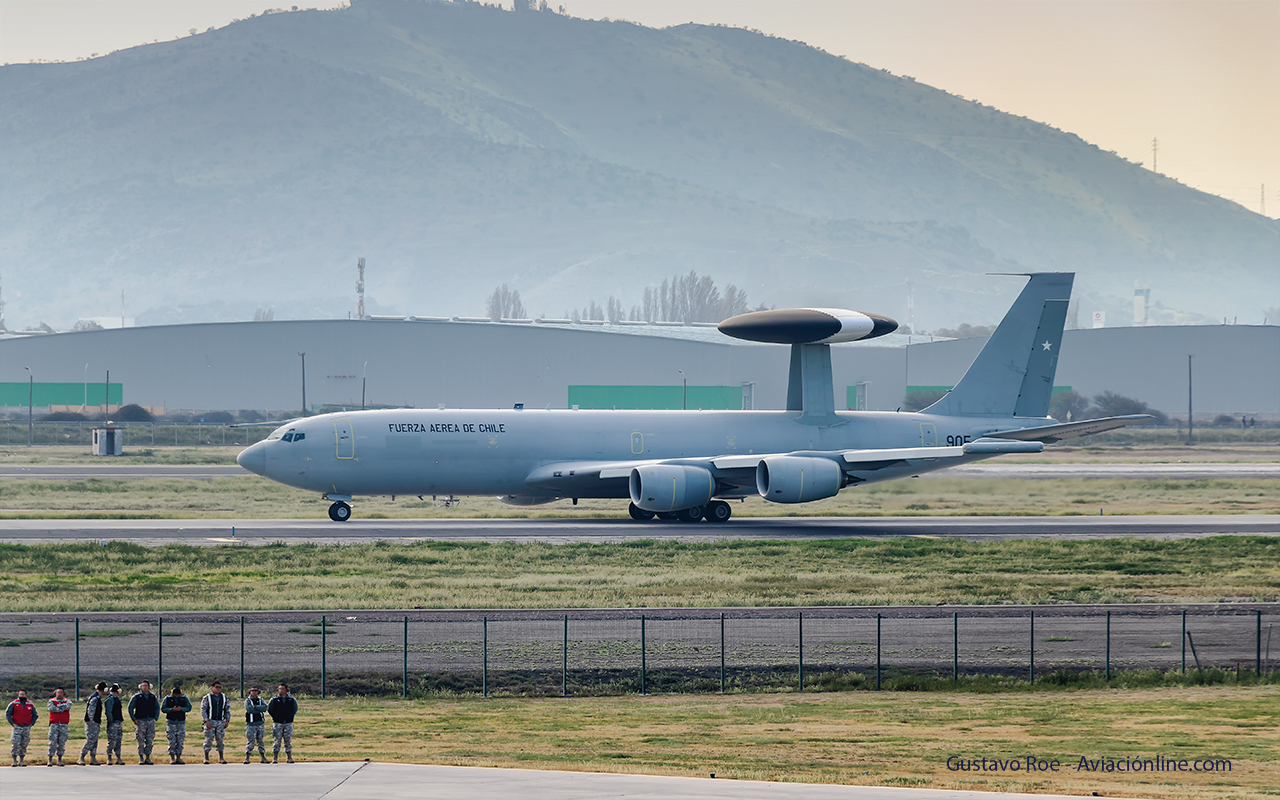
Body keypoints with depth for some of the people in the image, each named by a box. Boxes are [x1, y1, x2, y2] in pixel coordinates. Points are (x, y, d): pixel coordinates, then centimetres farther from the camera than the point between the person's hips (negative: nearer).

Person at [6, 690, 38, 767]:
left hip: (27, 728, 3)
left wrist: (32, 723, 6)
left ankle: (21, 760, 14)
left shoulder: (30, 705, 9)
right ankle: (15, 760, -9)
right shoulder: (13, 704, 1)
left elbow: (35, 715, 18)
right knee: (16, 743, -12)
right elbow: (7, 714, 3)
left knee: (24, 744, 5)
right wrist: (12, 723, -5)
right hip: (17, 727, -3)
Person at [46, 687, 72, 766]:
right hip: (54, 724, -2)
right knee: (52, 742, -6)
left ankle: (60, 760, 12)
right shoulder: (51, 701, 8)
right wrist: (62, 708, -8)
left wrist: (58, 706, -7)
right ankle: (50, 760, -3)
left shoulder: (67, 701, 11)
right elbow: (51, 708, -12)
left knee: (62, 743, 4)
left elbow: (68, 706, -11)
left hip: (64, 725, 2)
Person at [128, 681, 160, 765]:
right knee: (141, 741, -5)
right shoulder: (136, 697, 1)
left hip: (151, 721, 3)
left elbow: (157, 707, 21)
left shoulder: (153, 697, 11)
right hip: (140, 721, -3)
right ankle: (141, 758, 2)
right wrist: (134, 719, -5)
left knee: (150, 740, 1)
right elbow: (130, 708, 3)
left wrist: (155, 718, 9)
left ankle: (147, 758, 8)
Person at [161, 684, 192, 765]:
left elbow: (189, 707, 1)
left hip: (181, 722, 2)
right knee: (172, 741, -6)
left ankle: (178, 757, 8)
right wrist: (171, 709, -18)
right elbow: (162, 708, -3)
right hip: (171, 722, -2)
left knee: (180, 741, 1)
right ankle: (172, 758, -1)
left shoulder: (184, 698, 5)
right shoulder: (167, 699, 1)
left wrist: (181, 709, -16)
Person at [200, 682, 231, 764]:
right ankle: (206, 758, 1)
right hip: (210, 722, -3)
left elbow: (227, 710, 15)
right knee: (209, 740, -6)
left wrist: (227, 721, 6)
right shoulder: (207, 698, -1)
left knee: (220, 740, 4)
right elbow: (203, 710, -4)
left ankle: (221, 758, 10)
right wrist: (206, 721, -13)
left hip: (220, 722, 3)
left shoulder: (224, 698, 11)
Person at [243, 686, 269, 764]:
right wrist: (259, 709, -10)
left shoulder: (261, 700, 10)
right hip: (251, 724, -4)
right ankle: (247, 757, -5)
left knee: (260, 741, 9)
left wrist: (255, 707, -15)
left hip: (260, 723, 4)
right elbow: (249, 709, -18)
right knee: (251, 741, -9)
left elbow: (265, 707, -9)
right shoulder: (247, 701, 0)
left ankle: (263, 757, 15)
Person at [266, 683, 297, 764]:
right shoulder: (274, 700, -1)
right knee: (277, 741, -3)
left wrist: (291, 716, 10)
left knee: (288, 741, 4)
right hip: (278, 723, -2)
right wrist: (275, 717, 3)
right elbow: (269, 709, 8)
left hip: (288, 723, 2)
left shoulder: (291, 699, 5)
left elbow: (295, 708, 19)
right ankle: (275, 758, 1)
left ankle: (289, 757, 10)